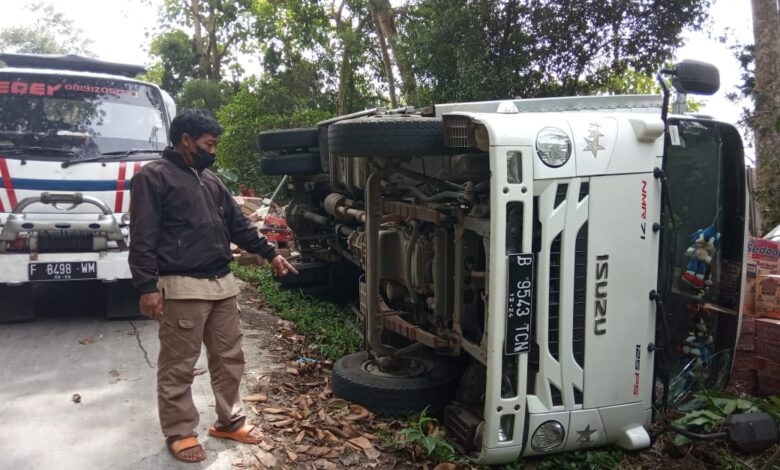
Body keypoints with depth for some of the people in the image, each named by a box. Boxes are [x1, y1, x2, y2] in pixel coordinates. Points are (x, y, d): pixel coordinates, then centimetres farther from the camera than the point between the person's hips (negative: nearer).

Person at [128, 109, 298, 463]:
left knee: (229, 358, 14)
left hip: (223, 283, 8)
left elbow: (237, 224, 21)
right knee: (178, 366, 3)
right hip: (183, 288, -7)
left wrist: (270, 253, 16)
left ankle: (229, 421, 28)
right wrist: (147, 286, -16)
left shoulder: (209, 178, 17)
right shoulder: (153, 177, -5)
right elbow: (143, 238, -10)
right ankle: (180, 433, 18)